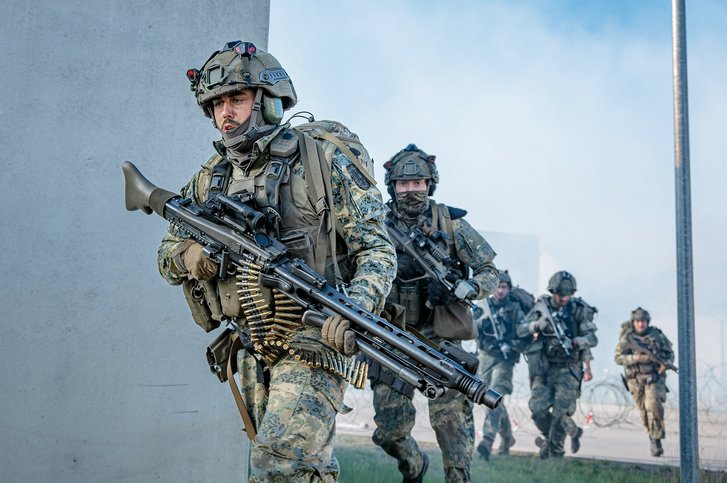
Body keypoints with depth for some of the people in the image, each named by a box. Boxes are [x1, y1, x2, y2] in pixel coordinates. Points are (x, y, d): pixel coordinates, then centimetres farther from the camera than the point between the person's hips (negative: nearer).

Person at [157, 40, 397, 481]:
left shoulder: (321, 162, -10)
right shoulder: (210, 180, 6)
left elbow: (377, 250, -11)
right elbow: (168, 254, 13)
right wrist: (194, 258, -11)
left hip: (314, 341, -6)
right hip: (255, 350, 6)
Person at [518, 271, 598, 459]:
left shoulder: (578, 309, -1)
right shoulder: (541, 306, 3)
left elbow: (592, 338, -6)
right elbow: (520, 330, 2)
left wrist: (576, 342, -27)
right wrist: (536, 325, -19)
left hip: (567, 368, -1)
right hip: (543, 367, 2)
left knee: (561, 412, -11)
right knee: (538, 408, -7)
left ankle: (555, 452, 3)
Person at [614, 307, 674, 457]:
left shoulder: (656, 335, 0)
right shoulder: (626, 338, -2)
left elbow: (669, 352, 9)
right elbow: (619, 358, -8)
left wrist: (666, 363, -11)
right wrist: (636, 358, -22)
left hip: (655, 378, -1)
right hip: (636, 380, 1)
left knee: (653, 405, -22)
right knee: (645, 411, 8)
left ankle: (656, 439, -13)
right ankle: (654, 439, 26)